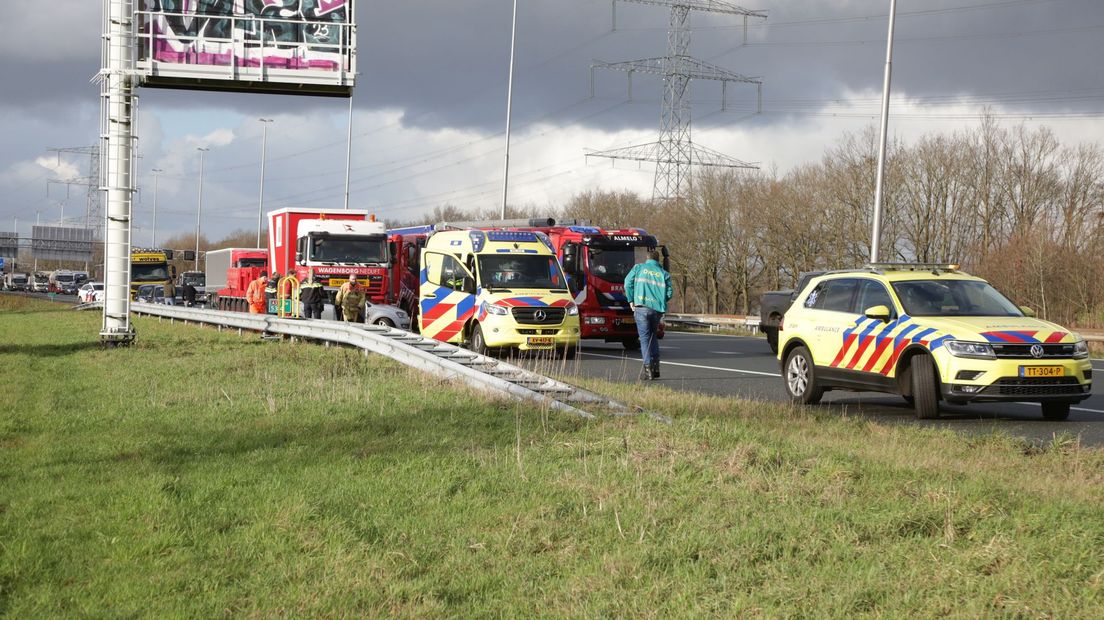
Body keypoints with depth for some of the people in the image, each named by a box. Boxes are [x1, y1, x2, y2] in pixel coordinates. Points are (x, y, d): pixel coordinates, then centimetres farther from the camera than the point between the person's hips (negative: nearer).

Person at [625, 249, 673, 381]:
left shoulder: (638, 268, 8)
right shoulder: (664, 273, 12)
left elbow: (628, 282, 0)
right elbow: (670, 293, 4)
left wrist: (631, 300, 7)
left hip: (642, 307, -3)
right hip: (658, 309, 3)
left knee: (645, 337, -3)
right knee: (653, 336, 19)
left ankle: (648, 367, -15)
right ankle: (655, 367, 16)